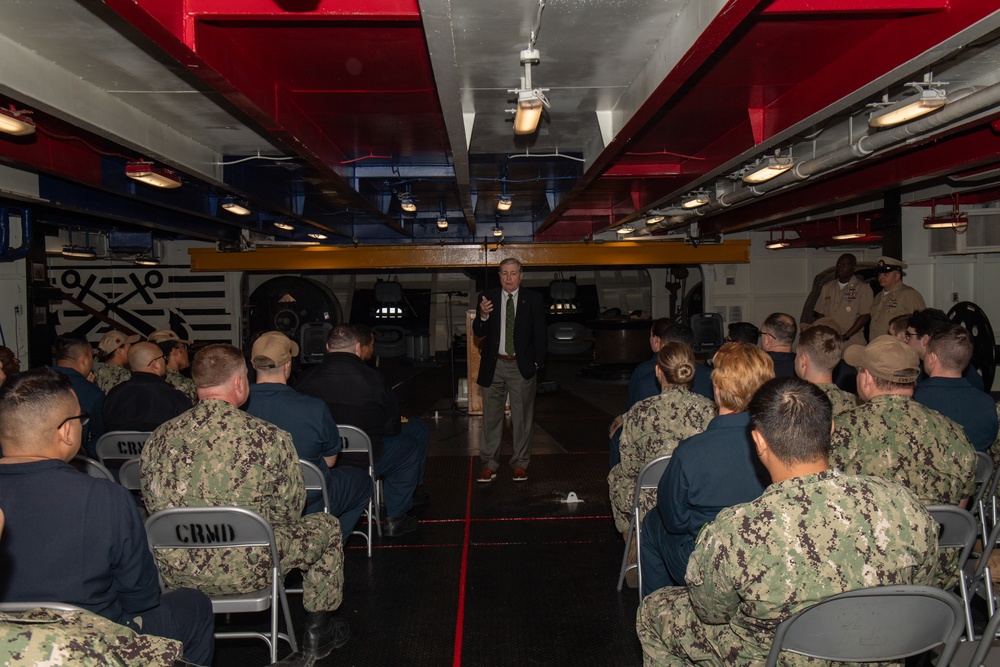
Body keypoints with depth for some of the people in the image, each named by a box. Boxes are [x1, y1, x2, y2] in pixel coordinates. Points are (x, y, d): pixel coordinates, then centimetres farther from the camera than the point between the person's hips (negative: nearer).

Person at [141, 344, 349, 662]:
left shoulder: (159, 438, -6)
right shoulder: (268, 437, -17)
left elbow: (152, 506, 7)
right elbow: (290, 509, -6)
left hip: (174, 573, 5)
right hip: (246, 572, -5)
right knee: (326, 526, 19)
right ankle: (317, 634, 32)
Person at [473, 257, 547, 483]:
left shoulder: (533, 299, 1)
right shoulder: (488, 297, 2)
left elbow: (539, 333, 4)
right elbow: (478, 332, -2)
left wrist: (537, 362, -4)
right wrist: (483, 316, -22)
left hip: (522, 366, -1)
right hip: (494, 365, 1)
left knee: (522, 417, 8)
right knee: (491, 416, 7)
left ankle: (520, 464, 21)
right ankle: (489, 464, 17)